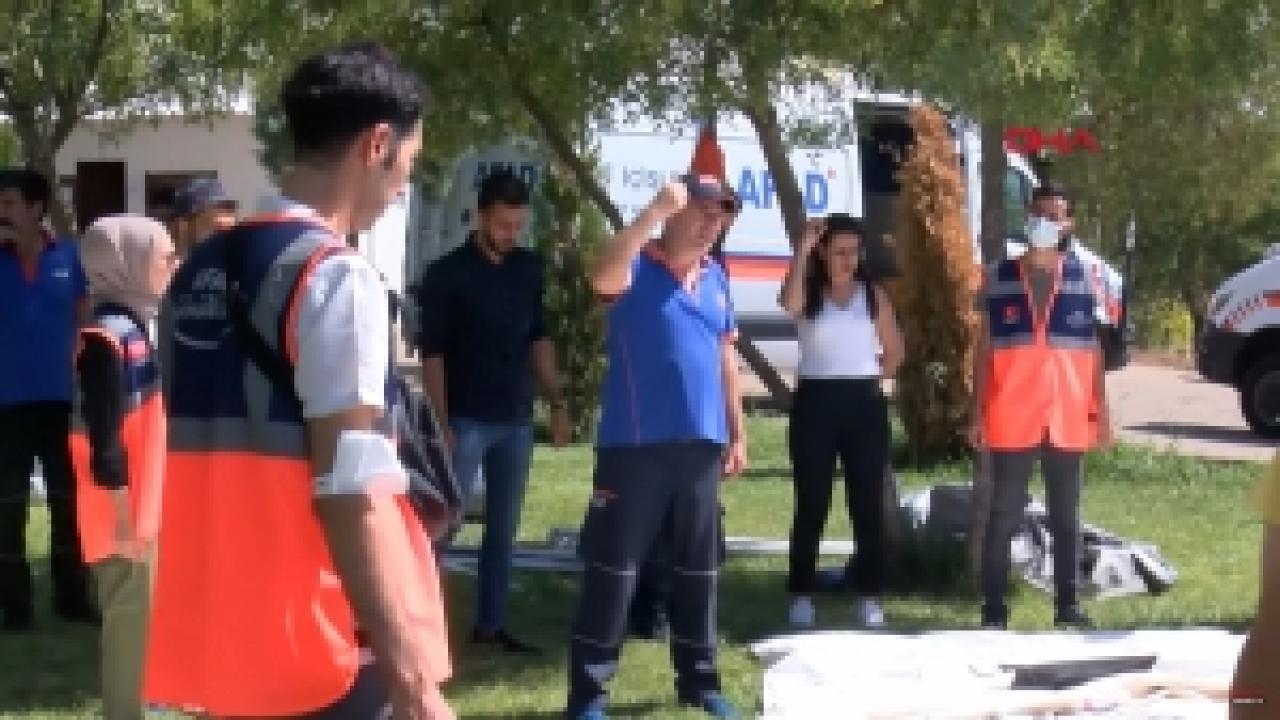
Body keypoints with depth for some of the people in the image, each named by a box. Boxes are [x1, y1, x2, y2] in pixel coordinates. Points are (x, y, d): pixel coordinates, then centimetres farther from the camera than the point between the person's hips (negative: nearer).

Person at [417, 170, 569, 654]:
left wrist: (557, 401, 9)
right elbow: (432, 353, -9)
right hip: (467, 420, -5)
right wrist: (441, 423, -14)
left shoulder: (528, 269, 8)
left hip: (516, 419, 5)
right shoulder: (447, 274, -8)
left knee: (504, 528, 8)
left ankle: (490, 624, 16)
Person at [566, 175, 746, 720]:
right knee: (613, 568, -4)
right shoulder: (637, 267, -6)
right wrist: (656, 209, -30)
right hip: (634, 446, -6)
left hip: (700, 445, 6)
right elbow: (603, 277, -30)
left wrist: (737, 433, 18)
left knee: (697, 569, 13)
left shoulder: (715, 278, 13)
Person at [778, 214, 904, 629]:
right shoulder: (808, 294, 0)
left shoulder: (873, 295, 7)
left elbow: (894, 350, 14)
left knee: (867, 503, 2)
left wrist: (872, 378, 2)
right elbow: (788, 303, -25)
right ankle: (802, 595, 7)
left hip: (865, 404, 2)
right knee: (812, 504, 1)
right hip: (816, 402, -2)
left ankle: (870, 596, 7)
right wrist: (803, 248, -23)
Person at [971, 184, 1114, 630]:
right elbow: (984, 349, 5)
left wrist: (1101, 412, 3)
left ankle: (1067, 605, 14)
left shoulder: (1082, 279, 7)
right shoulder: (999, 278, 4)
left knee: (1066, 518, 8)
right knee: (1004, 516, 0)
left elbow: (1093, 350, 9)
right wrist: (978, 413, 0)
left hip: (1068, 420, 2)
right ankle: (993, 609, 4)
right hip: (1012, 421, -1)